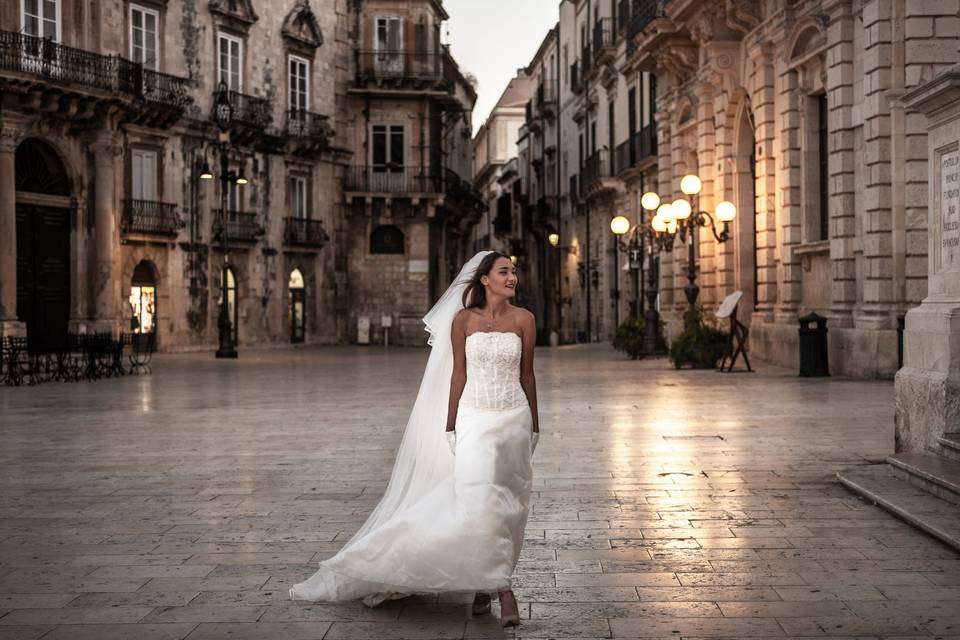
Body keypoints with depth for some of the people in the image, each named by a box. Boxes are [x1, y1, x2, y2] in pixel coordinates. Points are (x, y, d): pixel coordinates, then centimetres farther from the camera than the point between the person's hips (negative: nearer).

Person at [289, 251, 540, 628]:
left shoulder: (523, 319, 3)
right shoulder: (463, 319, 0)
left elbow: (527, 374, 8)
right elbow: (458, 374, 3)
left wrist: (534, 425, 10)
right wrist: (450, 426, 2)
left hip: (513, 420, 2)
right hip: (475, 419, -2)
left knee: (507, 505, 5)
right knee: (480, 501, -15)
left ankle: (484, 585, 16)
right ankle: (502, 589, -13)